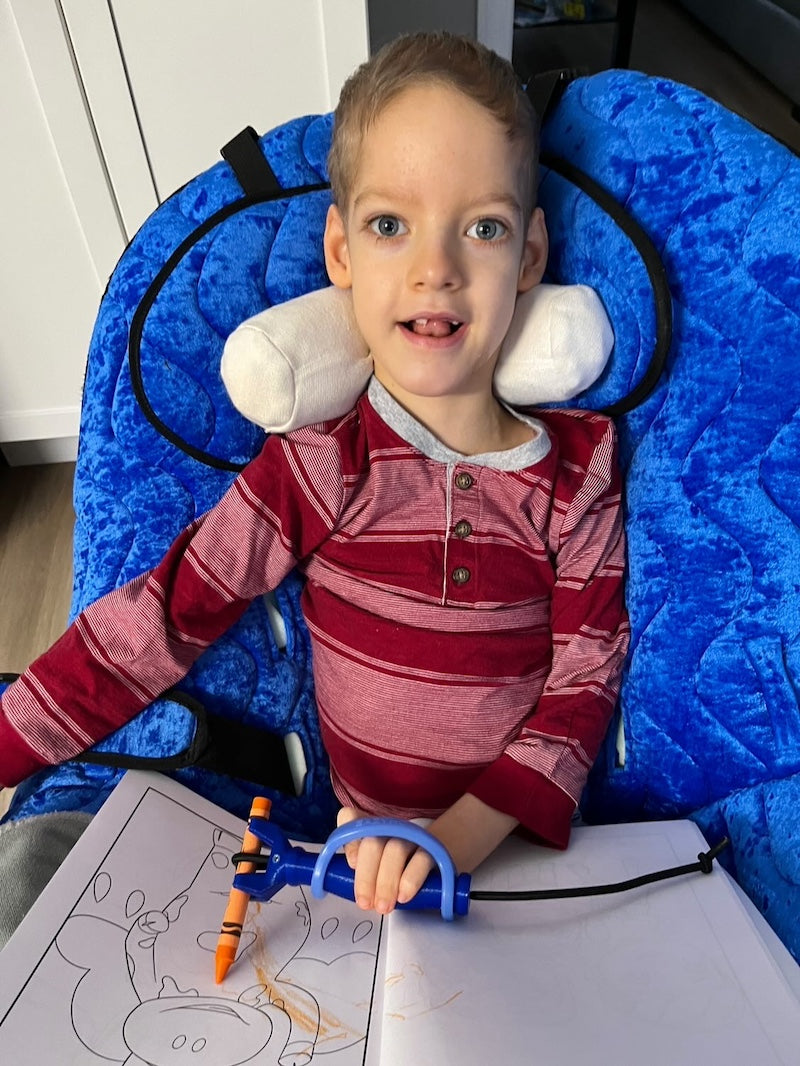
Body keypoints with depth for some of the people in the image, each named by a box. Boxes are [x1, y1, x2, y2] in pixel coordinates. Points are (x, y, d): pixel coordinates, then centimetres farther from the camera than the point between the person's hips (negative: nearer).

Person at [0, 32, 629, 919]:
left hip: (530, 838, 0)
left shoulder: (581, 464, -9)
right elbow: (154, 625, -9)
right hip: (369, 847, 1)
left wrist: (465, 835, -19)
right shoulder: (315, 469, -13)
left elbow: (586, 676, -7)